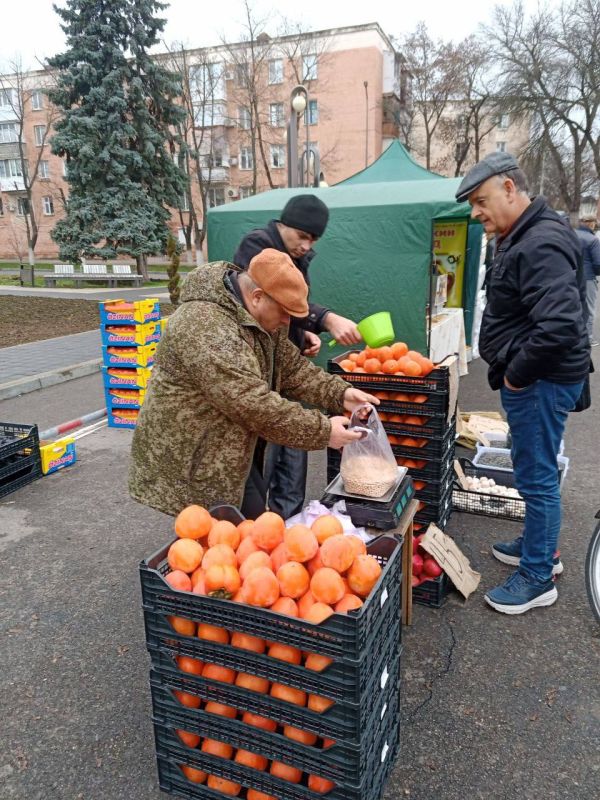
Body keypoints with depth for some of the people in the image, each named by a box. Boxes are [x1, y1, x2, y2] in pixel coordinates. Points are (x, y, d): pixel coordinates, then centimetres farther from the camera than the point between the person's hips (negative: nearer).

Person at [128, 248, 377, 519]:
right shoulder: (206, 329, -30)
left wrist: (340, 394, -7)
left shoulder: (262, 317, 2)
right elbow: (255, 406, -33)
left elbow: (292, 368, 7)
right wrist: (323, 431, -25)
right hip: (193, 458, -9)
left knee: (254, 519, 17)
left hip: (230, 449, 9)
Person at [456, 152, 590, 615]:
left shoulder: (541, 245, -21)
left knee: (537, 477, 1)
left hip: (542, 383, -10)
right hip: (533, 379, 10)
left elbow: (559, 327, -32)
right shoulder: (523, 238, 13)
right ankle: (541, 547, 40)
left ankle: (538, 579, 18)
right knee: (535, 472, 21)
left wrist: (516, 375, -19)